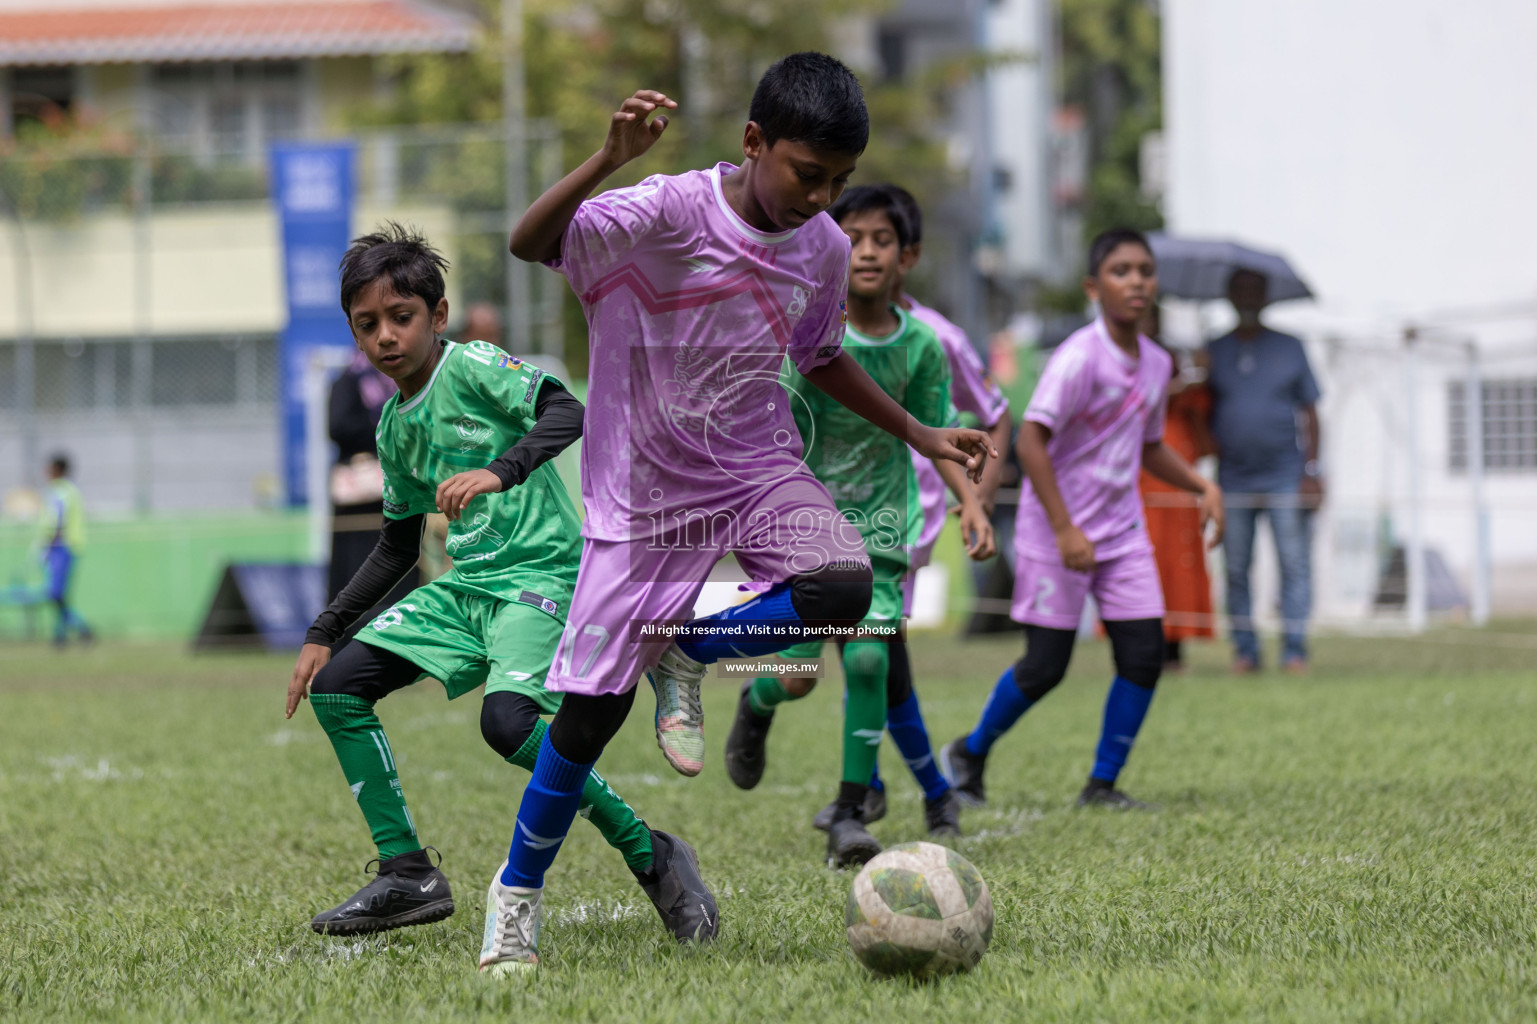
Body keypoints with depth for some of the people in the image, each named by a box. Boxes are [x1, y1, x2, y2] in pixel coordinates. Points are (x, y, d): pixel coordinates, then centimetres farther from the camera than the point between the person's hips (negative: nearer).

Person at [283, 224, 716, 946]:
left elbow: (566, 412, -24)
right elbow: (397, 546, 25)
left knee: (506, 719, -31)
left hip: (543, 574, -8)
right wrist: (324, 633, 22)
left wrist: (498, 471, -39)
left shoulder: (472, 367, -7)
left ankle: (652, 859, -17)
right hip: (467, 586, 8)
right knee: (334, 687, -1)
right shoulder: (395, 427, 15)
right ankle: (407, 876, 4)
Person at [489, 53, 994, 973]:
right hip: (643, 487, -4)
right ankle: (519, 889, 18)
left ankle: (684, 653, 1)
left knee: (843, 589, -27)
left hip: (760, 472, 4)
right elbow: (530, 243, -33)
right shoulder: (669, 214, -20)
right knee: (593, 706, -4)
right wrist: (608, 161, -46)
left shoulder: (824, 249, -3)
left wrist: (919, 433, 15)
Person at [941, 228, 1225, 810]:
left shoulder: (1156, 363, 6)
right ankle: (969, 753, 21)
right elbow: (1031, 439, -22)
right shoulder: (1080, 358, -18)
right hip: (1057, 530, -7)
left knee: (1144, 655, -4)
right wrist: (1064, 529, -25)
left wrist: (1202, 486, 7)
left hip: (1122, 533, 7)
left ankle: (1103, 784, 7)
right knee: (1046, 665, -2)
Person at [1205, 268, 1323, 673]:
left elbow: (1310, 413, 7)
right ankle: (1244, 650, 6)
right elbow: (1204, 414, 14)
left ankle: (1294, 651, -4)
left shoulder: (1289, 348, 8)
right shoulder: (1215, 352, 11)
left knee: (1295, 565, -6)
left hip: (1285, 476, -1)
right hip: (1234, 479, 1)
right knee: (1235, 568, 1)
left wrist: (1312, 470, -1)